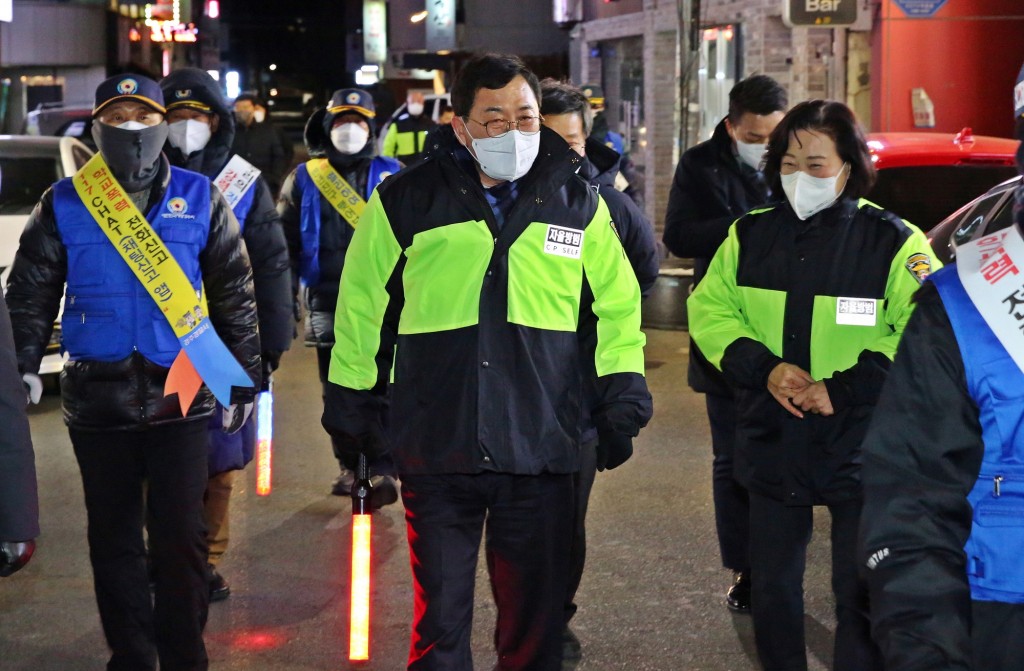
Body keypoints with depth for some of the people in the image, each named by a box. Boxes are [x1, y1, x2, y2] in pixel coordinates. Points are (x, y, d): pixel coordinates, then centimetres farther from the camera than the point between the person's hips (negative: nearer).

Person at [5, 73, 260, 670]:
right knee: (114, 540, 9)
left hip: (180, 397, -1)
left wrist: (244, 376, 5)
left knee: (181, 536, 0)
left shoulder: (199, 199, 4)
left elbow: (235, 295, 8)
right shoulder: (64, 205, 4)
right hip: (97, 398, 1)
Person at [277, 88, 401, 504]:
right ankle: (350, 466, 20)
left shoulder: (392, 176, 8)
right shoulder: (304, 179, 10)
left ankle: (382, 471, -9)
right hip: (328, 303, 2)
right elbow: (286, 243, 10)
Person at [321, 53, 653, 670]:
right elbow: (362, 305, 9)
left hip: (542, 453, 1)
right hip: (436, 450, -1)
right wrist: (351, 404, 9)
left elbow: (617, 303, 14)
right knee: (441, 618, 7)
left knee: (536, 614, 12)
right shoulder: (408, 199, 2)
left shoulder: (577, 202, 6)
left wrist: (623, 398, 5)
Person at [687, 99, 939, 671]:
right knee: (772, 583, 16)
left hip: (862, 451, -4)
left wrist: (842, 388, -20)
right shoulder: (751, 234, 5)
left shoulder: (895, 243, -9)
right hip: (772, 446, 4)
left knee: (862, 595, 1)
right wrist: (764, 367, -10)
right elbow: (709, 310, 6)